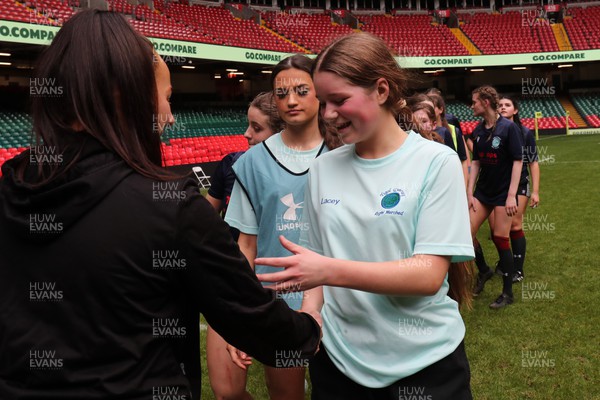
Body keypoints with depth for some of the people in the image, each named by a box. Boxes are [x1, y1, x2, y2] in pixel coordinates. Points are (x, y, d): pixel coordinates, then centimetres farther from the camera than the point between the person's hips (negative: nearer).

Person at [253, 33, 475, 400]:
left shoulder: (436, 162, -11)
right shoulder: (323, 169, 0)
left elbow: (429, 275, -17)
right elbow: (319, 261, 5)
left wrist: (331, 271, -26)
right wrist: (308, 317, -13)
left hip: (424, 360, -3)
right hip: (338, 358, 3)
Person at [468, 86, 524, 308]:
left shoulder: (508, 127, -12)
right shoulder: (478, 131, 5)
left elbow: (518, 161, -13)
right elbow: (476, 163, 9)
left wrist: (511, 195, -17)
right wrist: (470, 193, 5)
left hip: (503, 192, -6)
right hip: (483, 190, 6)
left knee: (500, 238, -2)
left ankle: (507, 293, 13)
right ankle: (483, 271, 25)